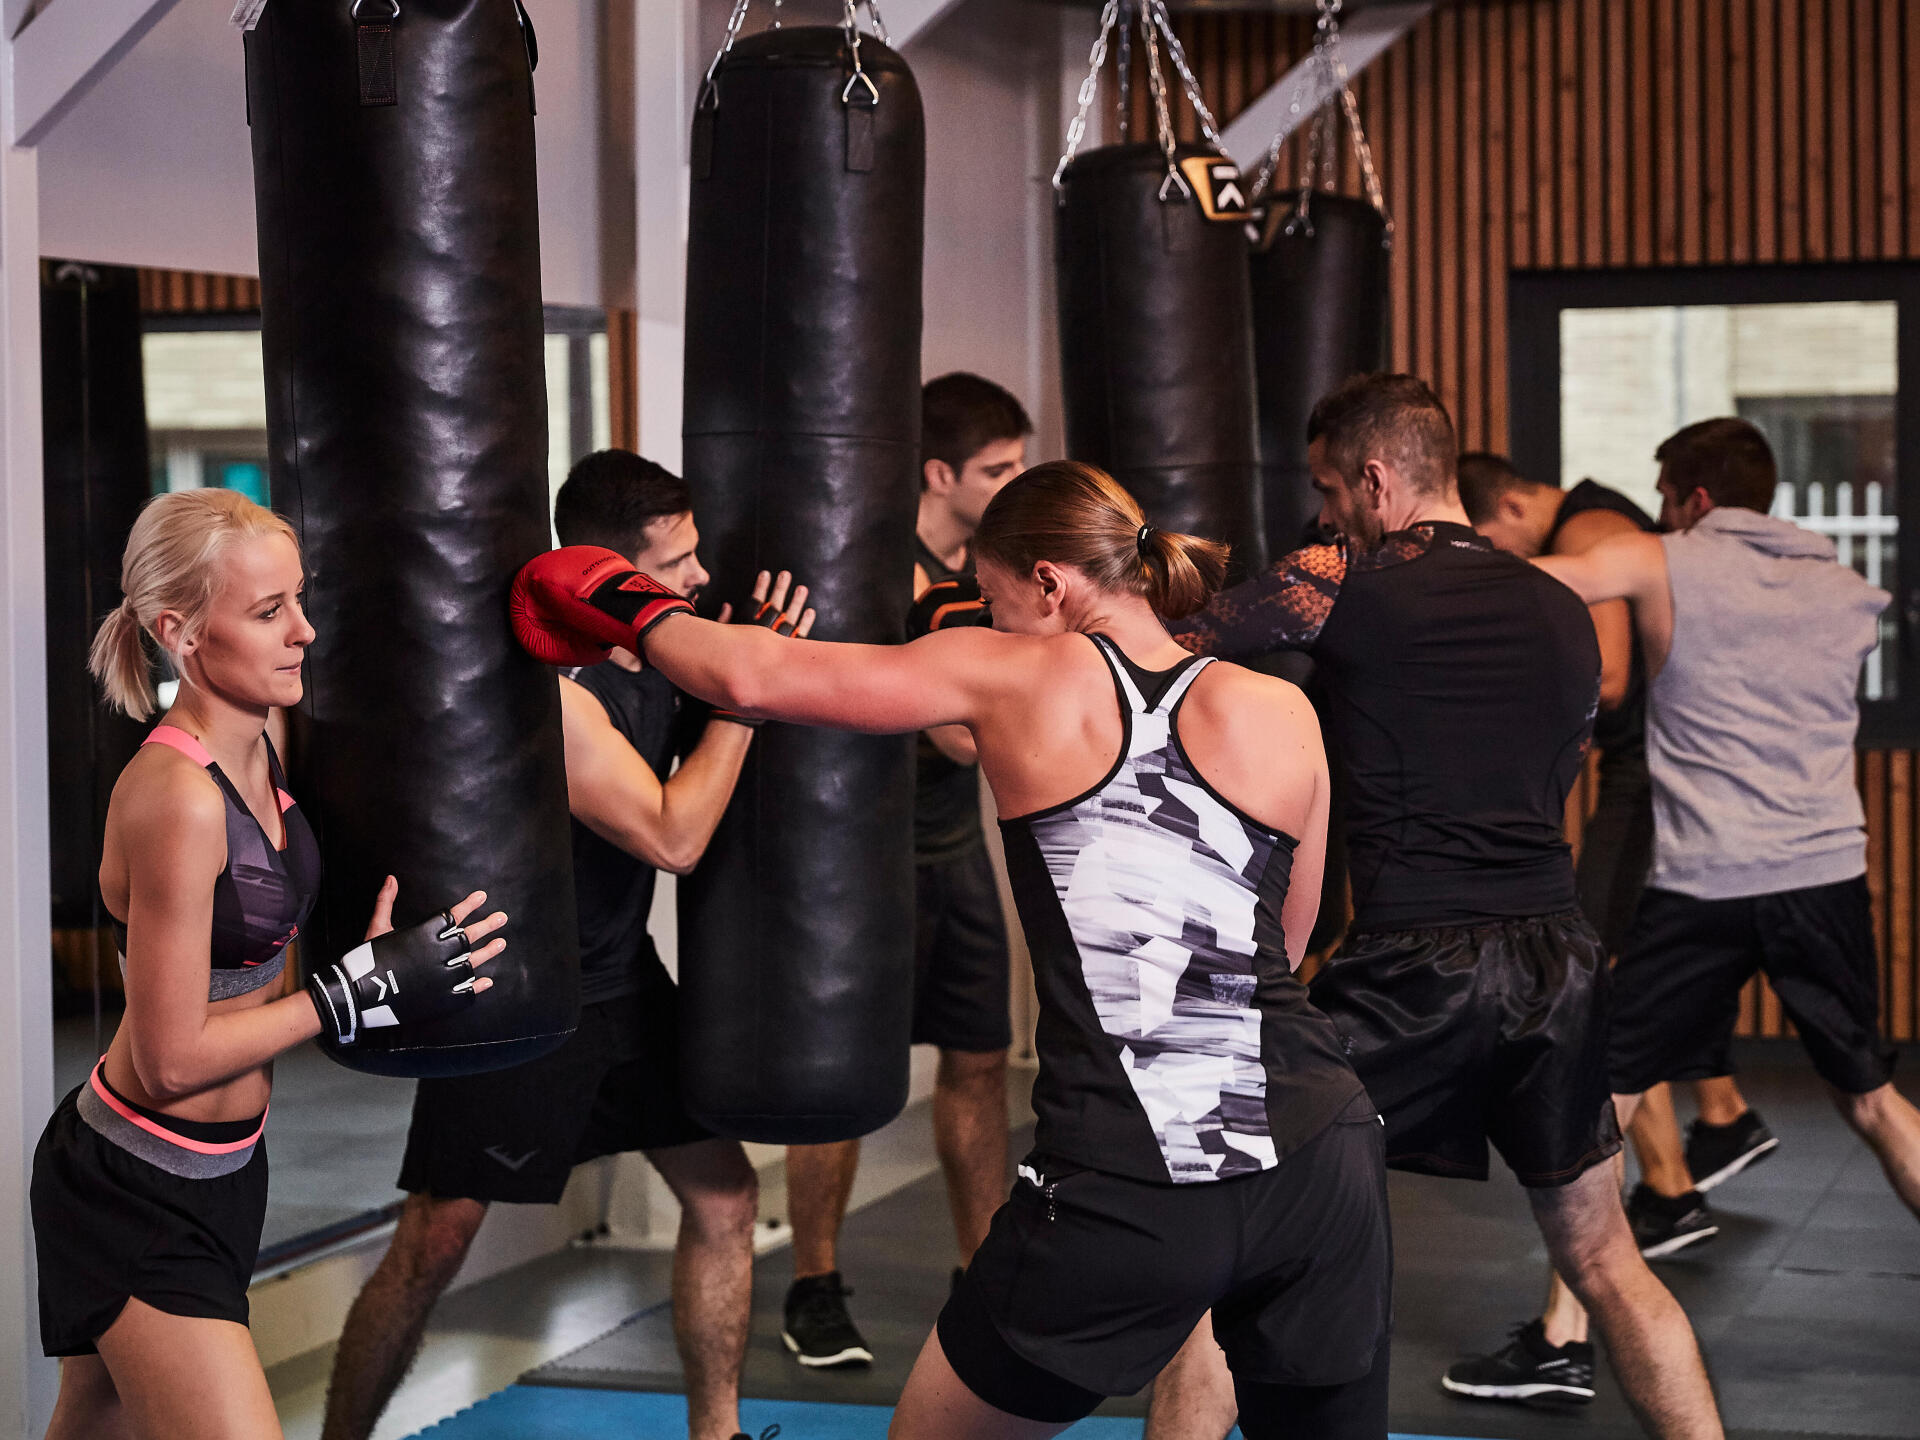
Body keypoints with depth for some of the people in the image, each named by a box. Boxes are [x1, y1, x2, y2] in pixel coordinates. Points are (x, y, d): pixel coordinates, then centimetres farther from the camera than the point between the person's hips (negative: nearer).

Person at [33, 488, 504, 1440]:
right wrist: (364, 987, -19)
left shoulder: (261, 746, 0)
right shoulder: (177, 796, -25)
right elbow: (172, 1059, -22)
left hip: (222, 1170, 9)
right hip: (140, 1194, -9)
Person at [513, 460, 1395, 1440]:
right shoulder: (1280, 715, 9)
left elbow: (749, 678, 4)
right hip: (1318, 1163, 3)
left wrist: (629, 609, 22)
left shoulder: (1021, 676, 3)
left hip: (1123, 1190, -3)